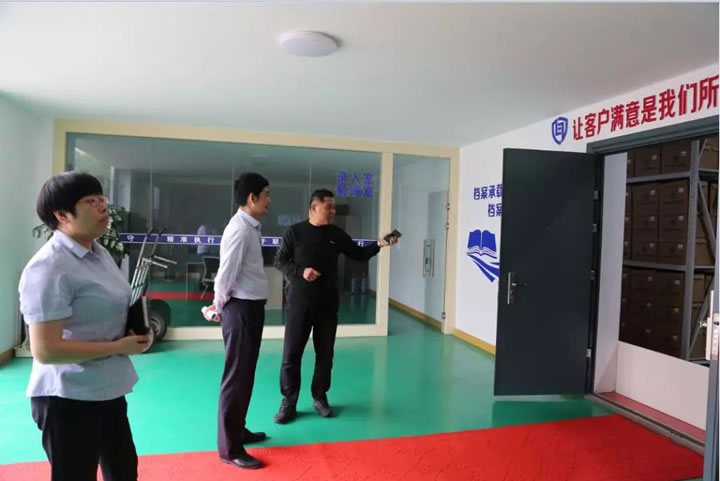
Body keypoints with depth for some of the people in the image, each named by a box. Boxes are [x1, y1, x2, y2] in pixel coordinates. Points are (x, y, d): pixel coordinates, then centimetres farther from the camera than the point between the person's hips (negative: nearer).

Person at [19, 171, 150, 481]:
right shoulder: (49, 268, -22)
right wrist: (119, 347, -20)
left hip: (107, 391, 9)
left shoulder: (99, 253, 6)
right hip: (68, 399, -9)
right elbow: (45, 350, -26)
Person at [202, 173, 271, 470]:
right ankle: (229, 448, 13)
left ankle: (238, 430, 36)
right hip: (241, 310, -10)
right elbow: (226, 274, -18)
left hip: (251, 308, 10)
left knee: (246, 375, 19)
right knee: (236, 377, 0)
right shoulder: (240, 229, -19)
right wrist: (219, 307, -3)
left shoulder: (251, 227, 12)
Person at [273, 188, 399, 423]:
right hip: (298, 303, -3)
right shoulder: (295, 232, -3)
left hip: (327, 304, 3)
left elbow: (358, 254, 10)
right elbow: (279, 261, -2)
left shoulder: (336, 234, 5)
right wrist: (300, 271, -18)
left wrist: (379, 244, -5)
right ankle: (289, 402, 16)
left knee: (325, 353, 10)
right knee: (291, 354, 2)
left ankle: (320, 397, 26)